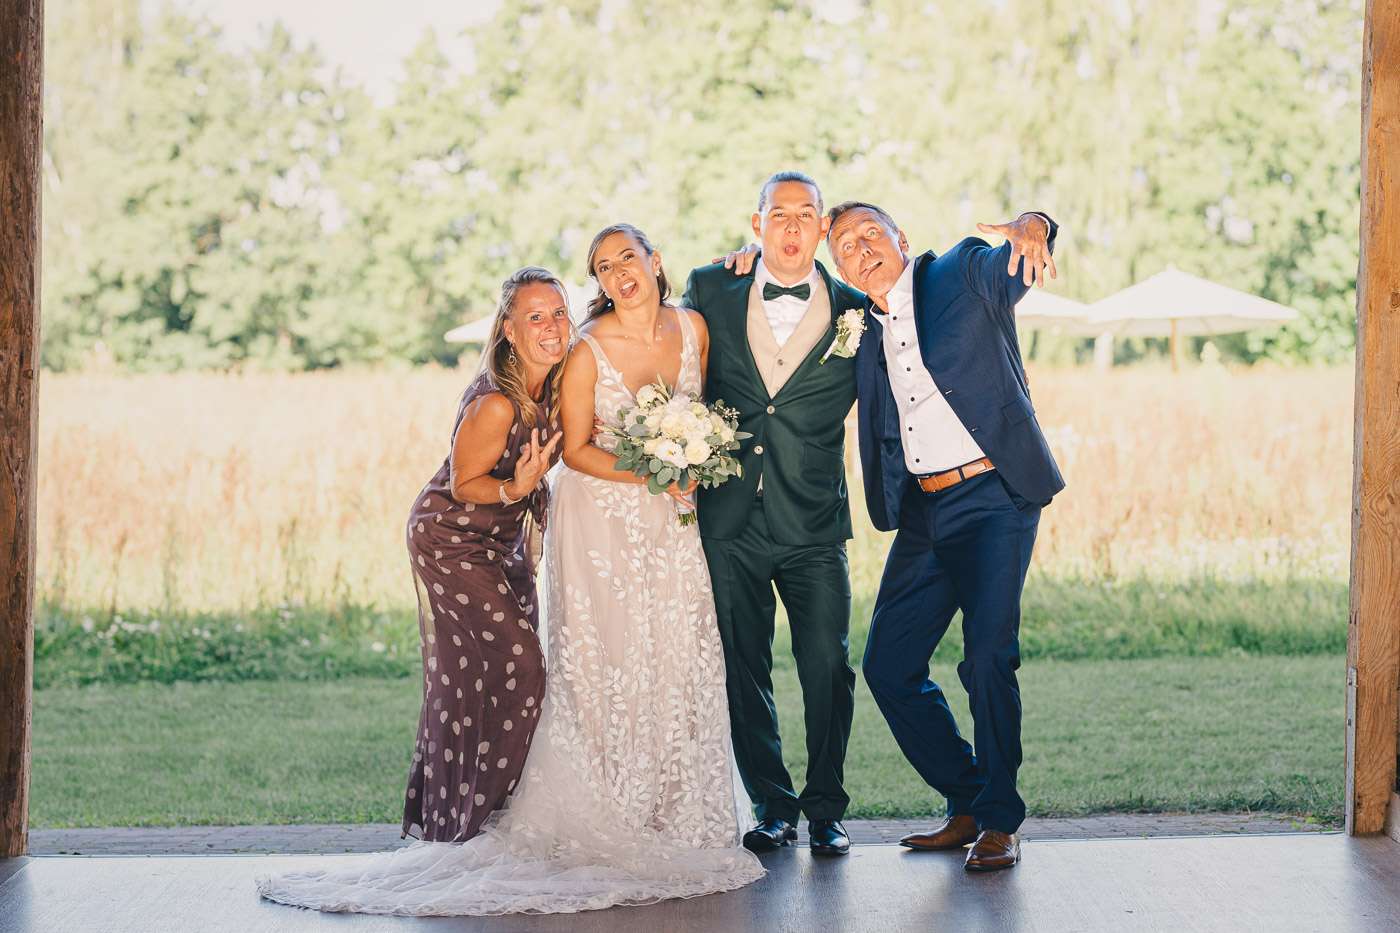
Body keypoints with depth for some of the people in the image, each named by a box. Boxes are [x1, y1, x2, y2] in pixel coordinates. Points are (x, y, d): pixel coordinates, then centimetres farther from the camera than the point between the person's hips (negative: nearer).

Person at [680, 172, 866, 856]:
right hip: (729, 523, 1)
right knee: (743, 673, 7)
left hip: (813, 525, -1)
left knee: (827, 670, -1)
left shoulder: (854, 310, 2)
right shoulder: (710, 290, 5)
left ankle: (826, 810, 16)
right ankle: (774, 807, 22)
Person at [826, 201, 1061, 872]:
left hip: (993, 497, -6)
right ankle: (966, 805, 21)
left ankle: (999, 821, 2)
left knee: (988, 657, -15)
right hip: (922, 511, 6)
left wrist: (1031, 227, -43)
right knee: (888, 666, 5)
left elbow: (1011, 266, -19)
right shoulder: (861, 329, 14)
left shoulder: (964, 274, 0)